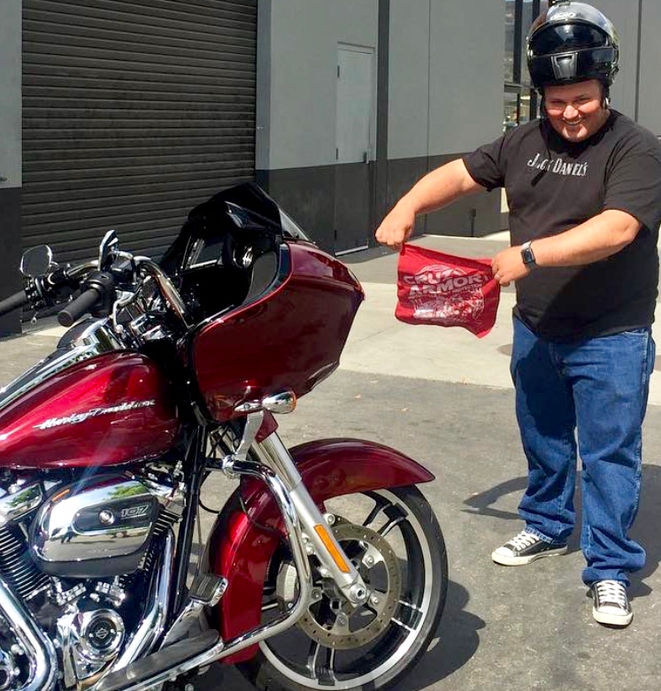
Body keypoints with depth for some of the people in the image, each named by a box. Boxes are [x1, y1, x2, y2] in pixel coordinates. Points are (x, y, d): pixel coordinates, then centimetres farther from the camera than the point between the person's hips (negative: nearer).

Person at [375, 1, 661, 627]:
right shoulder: (524, 143, 5)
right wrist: (409, 206, -11)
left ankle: (610, 569, 10)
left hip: (610, 338, -6)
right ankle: (547, 526, 41)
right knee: (542, 439, 21)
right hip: (536, 328, 6)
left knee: (609, 453, 0)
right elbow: (459, 174, 8)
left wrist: (529, 254, -34)